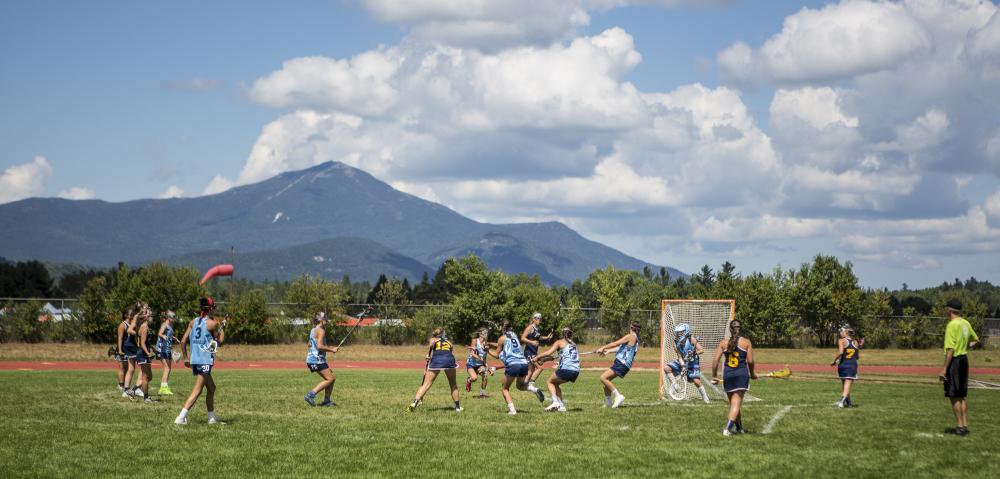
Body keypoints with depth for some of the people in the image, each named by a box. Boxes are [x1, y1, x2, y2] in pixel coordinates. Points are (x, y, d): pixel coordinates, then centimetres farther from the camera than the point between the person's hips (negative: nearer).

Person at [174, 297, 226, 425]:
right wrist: (222, 328, 16)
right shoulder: (212, 323, -7)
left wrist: (186, 358, 15)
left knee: (211, 388, 20)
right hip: (205, 360, -7)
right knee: (197, 390, -9)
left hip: (194, 360, 7)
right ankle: (181, 417, -19)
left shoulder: (193, 322, 9)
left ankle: (212, 417, 25)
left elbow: (183, 341, 7)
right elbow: (220, 342, 3)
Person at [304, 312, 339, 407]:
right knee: (330, 379, -12)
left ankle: (326, 400, 9)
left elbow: (310, 344, 27)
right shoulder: (321, 331, -12)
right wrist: (331, 350, -13)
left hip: (311, 359, 10)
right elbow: (319, 346, -23)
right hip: (317, 359, -10)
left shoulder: (313, 330, 18)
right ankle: (311, 395, -17)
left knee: (331, 379, 11)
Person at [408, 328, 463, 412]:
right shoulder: (448, 342, 34)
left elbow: (432, 342, 0)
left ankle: (414, 403, -15)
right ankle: (458, 406, 23)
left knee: (426, 384, -2)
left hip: (436, 359, -2)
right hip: (449, 359, 2)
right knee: (453, 384, 20)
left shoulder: (434, 339, 25)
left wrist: (428, 354, 0)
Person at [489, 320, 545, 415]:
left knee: (504, 389, 11)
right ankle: (534, 389, -1)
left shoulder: (502, 338, 4)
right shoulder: (514, 336, 19)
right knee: (520, 385, 28)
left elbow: (497, 355, 11)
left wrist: (488, 351, 25)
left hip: (513, 365, -6)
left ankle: (512, 409, -6)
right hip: (524, 363, 6)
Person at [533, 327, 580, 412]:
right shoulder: (574, 344, 23)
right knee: (556, 384, 27)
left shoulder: (560, 342, 6)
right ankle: (561, 405, 15)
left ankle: (555, 401, -2)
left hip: (565, 369, -5)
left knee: (550, 382, 19)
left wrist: (537, 357, 6)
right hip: (576, 372, 5)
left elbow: (548, 353, -6)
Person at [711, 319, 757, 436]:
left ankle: (739, 428, 31)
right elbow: (750, 361, -4)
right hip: (742, 374, -2)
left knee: (733, 402, 18)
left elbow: (715, 360, -1)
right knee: (736, 403, -5)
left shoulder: (723, 343, 4)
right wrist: (752, 373, 14)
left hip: (727, 374, 2)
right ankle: (727, 428, -21)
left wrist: (714, 376, 9)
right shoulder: (746, 342, 0)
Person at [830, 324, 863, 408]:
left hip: (843, 364, -1)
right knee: (848, 385, -4)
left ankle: (848, 402, 26)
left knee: (844, 384, 17)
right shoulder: (855, 342, 8)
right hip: (853, 365, 1)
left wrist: (834, 361, -10)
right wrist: (860, 346, 22)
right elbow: (858, 357, 13)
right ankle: (842, 400, -25)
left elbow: (840, 352, -20)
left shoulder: (841, 341, -4)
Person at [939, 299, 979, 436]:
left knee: (954, 397, -2)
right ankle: (965, 425, 17)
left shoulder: (952, 325, -17)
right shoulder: (966, 324, 9)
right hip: (964, 359, 8)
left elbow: (950, 349, -21)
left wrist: (944, 368, -19)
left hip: (954, 360, -8)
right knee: (962, 396, 15)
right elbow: (976, 340, 24)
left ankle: (960, 426, -2)